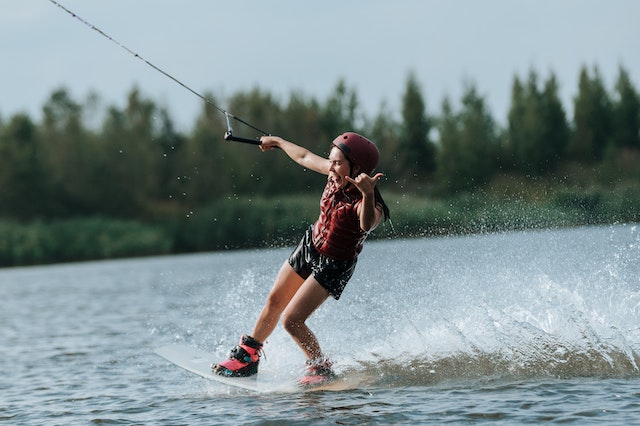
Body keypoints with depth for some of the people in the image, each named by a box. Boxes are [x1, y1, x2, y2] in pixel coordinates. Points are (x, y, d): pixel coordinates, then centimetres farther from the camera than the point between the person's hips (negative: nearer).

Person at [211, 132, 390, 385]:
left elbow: (367, 225, -57)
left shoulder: (370, 204, -33)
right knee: (274, 302, 20)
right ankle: (248, 356, 41)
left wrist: (368, 195, -75)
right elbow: (304, 157, 5)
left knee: (291, 321, -14)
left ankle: (321, 369, 9)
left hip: (333, 266, -7)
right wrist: (277, 142, 20)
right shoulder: (336, 173, -14)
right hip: (310, 245, 7)